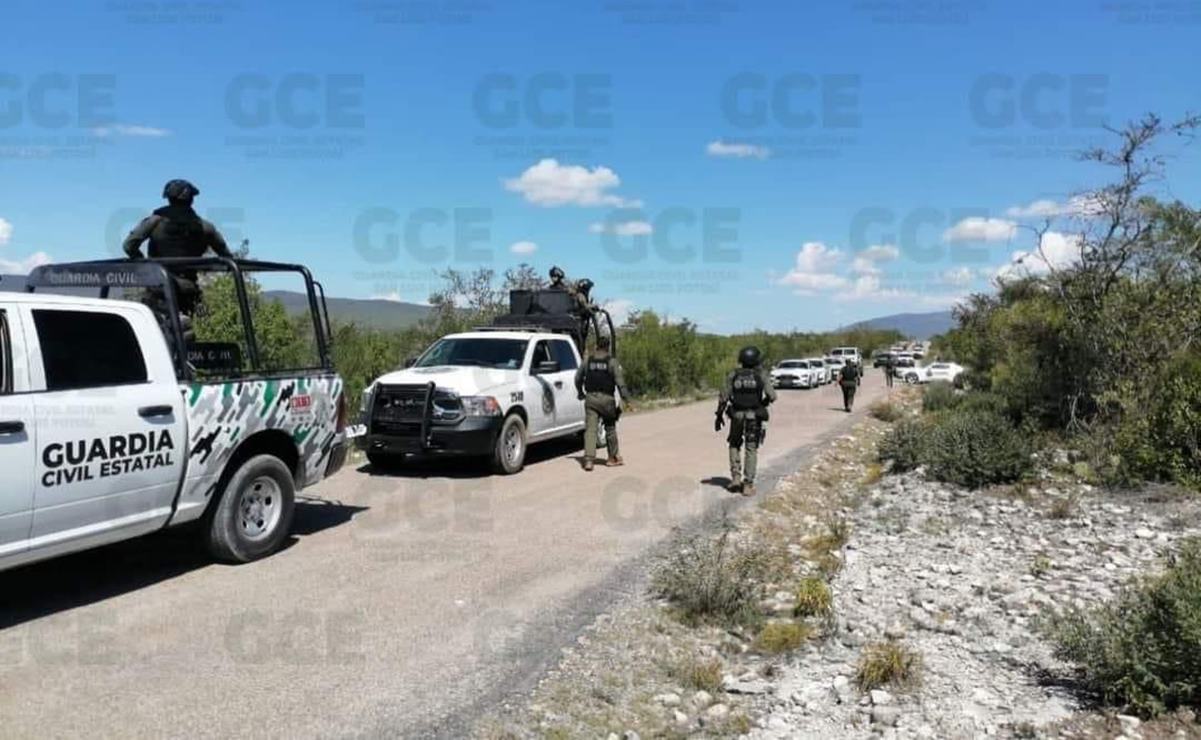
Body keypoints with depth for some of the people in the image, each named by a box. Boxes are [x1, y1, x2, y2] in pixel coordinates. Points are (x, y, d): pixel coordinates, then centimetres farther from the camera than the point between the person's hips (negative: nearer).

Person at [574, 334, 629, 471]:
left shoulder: (588, 359, 5)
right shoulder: (612, 361, -5)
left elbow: (578, 378, 13)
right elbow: (620, 382, -9)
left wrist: (580, 393, 28)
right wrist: (626, 399, -5)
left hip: (591, 398, 2)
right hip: (606, 398, -2)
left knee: (590, 429, -2)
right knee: (610, 428, 14)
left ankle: (588, 459, -13)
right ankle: (613, 457, 23)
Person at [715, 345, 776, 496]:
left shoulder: (733, 375, 1)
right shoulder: (762, 375, -4)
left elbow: (724, 397, -1)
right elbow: (771, 396, -11)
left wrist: (719, 415, 8)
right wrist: (763, 403, 10)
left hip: (737, 415, 2)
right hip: (754, 416, -1)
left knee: (734, 445, 22)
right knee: (751, 449, 6)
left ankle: (736, 477, 11)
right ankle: (748, 485, 3)